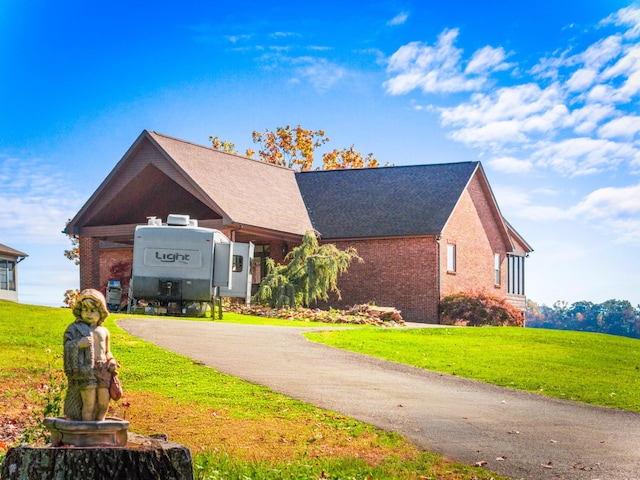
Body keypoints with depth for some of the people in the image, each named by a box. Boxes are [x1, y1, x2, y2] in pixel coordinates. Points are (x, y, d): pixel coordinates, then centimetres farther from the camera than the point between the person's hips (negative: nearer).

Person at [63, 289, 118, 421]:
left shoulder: (103, 331, 17)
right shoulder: (75, 328, 5)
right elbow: (68, 346, -3)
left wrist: (111, 362, 4)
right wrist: (79, 344, -21)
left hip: (103, 371, 4)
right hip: (85, 370, -4)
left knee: (104, 403, 3)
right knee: (89, 403, -9)